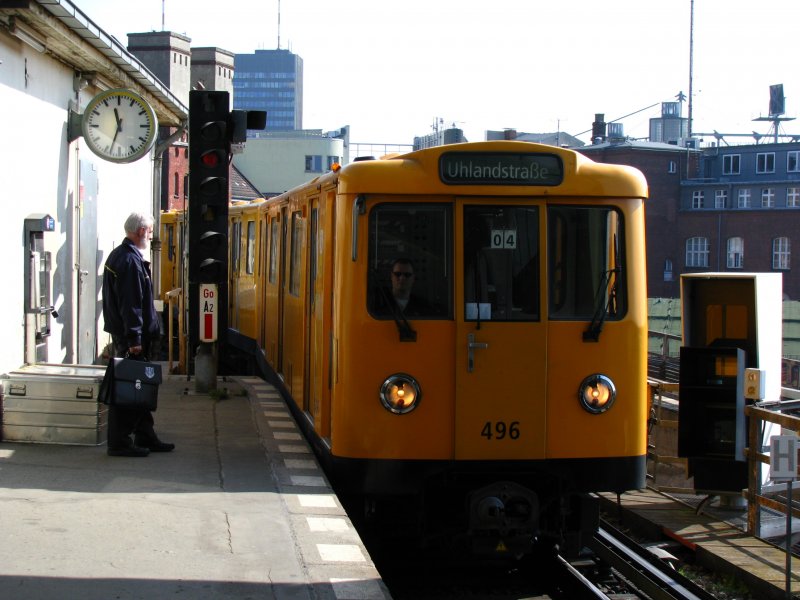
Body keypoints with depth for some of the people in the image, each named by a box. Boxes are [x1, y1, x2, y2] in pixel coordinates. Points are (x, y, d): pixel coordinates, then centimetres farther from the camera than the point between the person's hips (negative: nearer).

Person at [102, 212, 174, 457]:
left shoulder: (118, 255, 16)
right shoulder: (131, 261, -17)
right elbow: (131, 304, -22)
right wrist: (134, 339, -22)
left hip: (123, 334, 11)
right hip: (130, 337, -11)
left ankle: (145, 437, 21)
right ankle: (119, 443, -2)